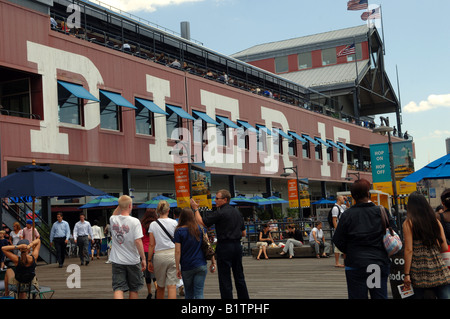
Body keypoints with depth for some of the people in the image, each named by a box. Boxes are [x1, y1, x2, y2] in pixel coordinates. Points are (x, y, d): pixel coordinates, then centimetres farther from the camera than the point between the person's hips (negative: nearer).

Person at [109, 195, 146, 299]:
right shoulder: (134, 221, -14)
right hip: (133, 260, -2)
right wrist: (143, 259, -11)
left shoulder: (113, 220, -2)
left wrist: (120, 205, 12)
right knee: (134, 289, 15)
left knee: (118, 288, -1)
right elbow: (138, 241, -18)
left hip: (116, 260, 2)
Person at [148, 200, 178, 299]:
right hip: (172, 253, -1)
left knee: (160, 286, 16)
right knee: (172, 286, -2)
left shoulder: (153, 225, 2)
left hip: (159, 255, 1)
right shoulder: (174, 223, 0)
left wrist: (149, 261, 9)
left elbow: (151, 244, 3)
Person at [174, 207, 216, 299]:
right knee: (199, 293, 0)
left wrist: (177, 268, -4)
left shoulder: (179, 231, -6)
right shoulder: (200, 228, 2)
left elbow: (178, 251, -9)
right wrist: (213, 261, 8)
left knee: (189, 293, 15)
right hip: (201, 265, 1)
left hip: (186, 267, -1)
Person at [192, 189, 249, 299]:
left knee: (225, 279, -1)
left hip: (224, 247, -7)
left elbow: (201, 223, -11)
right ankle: (244, 297, 20)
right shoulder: (237, 212, 11)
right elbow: (243, 233, 15)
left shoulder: (220, 213, -13)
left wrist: (195, 209, 1)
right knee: (239, 277, 15)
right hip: (237, 246, 7)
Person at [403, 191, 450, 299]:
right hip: (439, 270, 3)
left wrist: (407, 274, -6)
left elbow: (409, 250, -8)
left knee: (418, 295, 10)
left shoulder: (408, 223, -3)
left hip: (419, 272, -3)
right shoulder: (436, 221, 8)